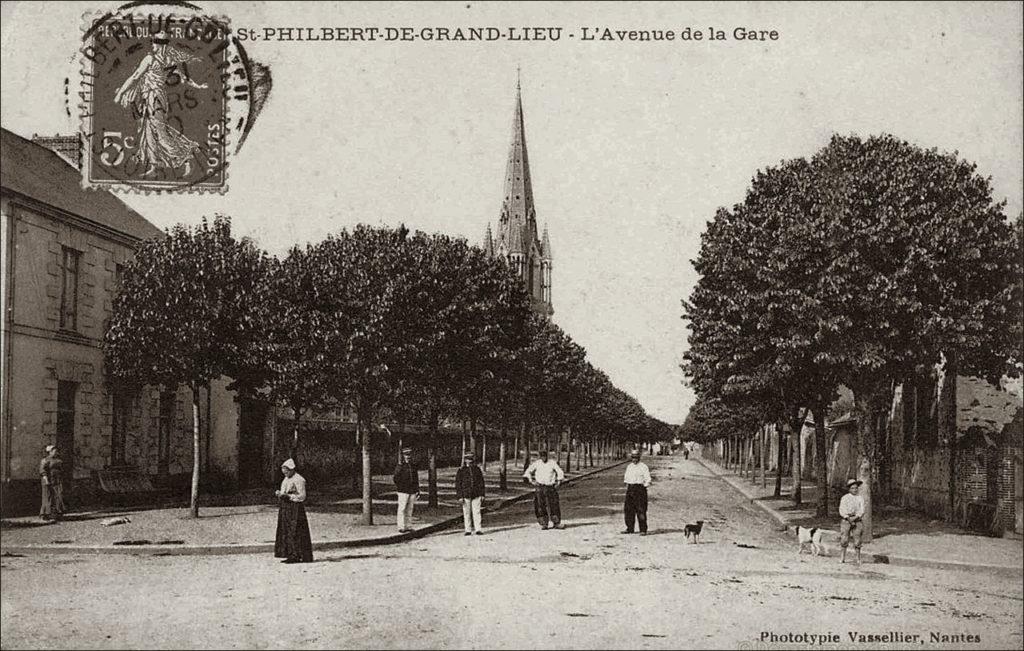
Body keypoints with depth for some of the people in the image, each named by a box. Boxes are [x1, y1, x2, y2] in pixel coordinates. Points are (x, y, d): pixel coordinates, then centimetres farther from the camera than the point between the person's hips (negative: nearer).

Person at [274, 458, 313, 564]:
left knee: (295, 532, -8)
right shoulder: (286, 479, 16)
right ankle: (291, 555, 10)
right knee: (286, 531, 7)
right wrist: (279, 493, 0)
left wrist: (288, 496, -22)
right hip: (285, 508, 9)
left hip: (295, 508, -9)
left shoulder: (298, 480, -12)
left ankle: (297, 556, -6)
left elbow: (302, 496, -14)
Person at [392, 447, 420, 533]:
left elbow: (416, 480, 19)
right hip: (403, 491, -5)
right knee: (402, 509, -6)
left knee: (410, 510, 7)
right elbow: (395, 478, -8)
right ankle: (401, 527, -5)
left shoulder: (413, 466, 13)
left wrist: (418, 491, 17)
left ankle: (408, 526, 12)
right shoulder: (399, 466, -2)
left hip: (412, 491, 5)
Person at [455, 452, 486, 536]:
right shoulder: (461, 471, 3)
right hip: (465, 495, -1)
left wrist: (482, 494, 7)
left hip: (476, 495, 1)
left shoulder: (477, 469, 9)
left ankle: (478, 529, -2)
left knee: (476, 512, -3)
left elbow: (481, 482, 12)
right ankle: (468, 530, 11)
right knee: (467, 513, 4)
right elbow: (458, 484, 2)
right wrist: (460, 496, -5)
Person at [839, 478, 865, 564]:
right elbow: (842, 510, 0)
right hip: (846, 520, 0)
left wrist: (855, 518, -14)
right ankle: (843, 557, 5)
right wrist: (848, 518, -13)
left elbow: (861, 511, 2)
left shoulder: (860, 498, 10)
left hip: (857, 521, 1)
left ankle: (858, 559, 5)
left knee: (857, 540, -3)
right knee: (844, 539, -6)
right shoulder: (844, 498, 7)